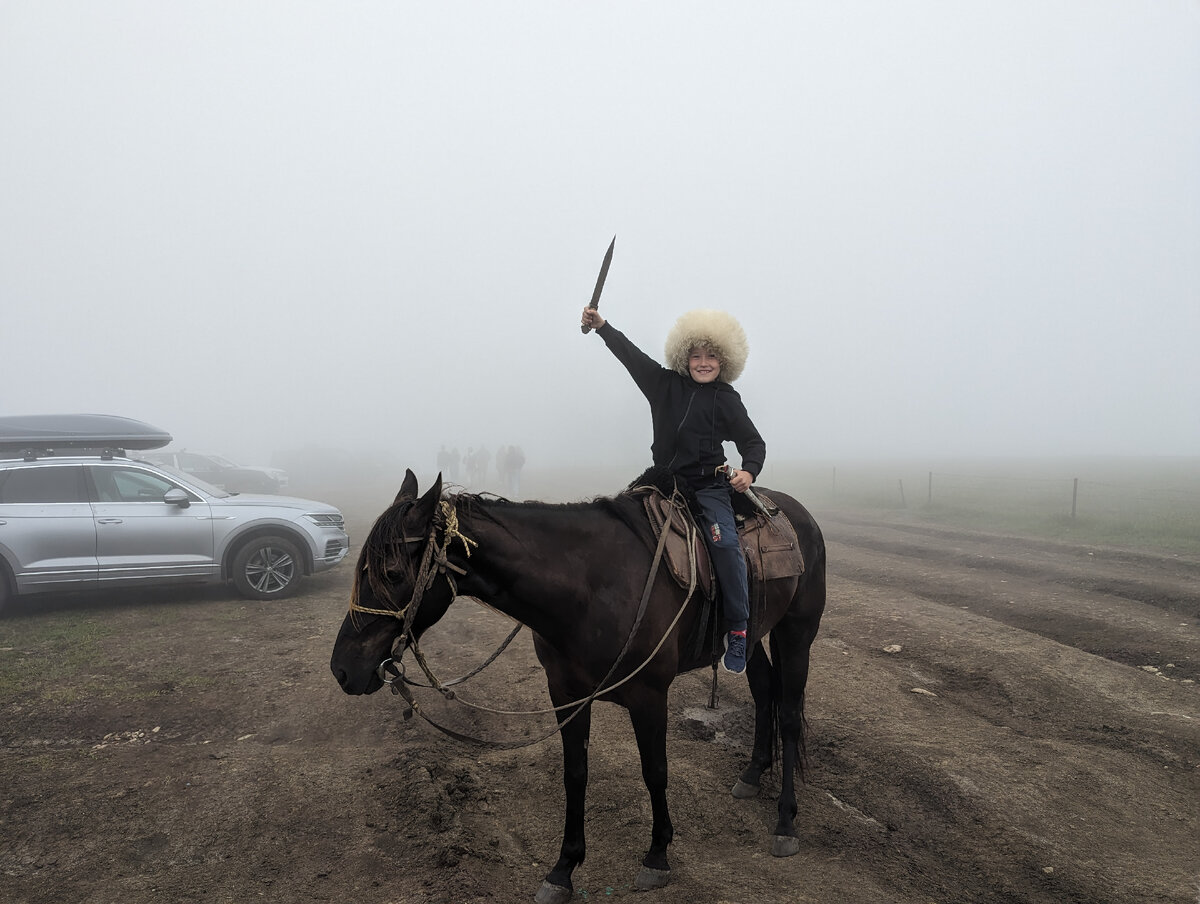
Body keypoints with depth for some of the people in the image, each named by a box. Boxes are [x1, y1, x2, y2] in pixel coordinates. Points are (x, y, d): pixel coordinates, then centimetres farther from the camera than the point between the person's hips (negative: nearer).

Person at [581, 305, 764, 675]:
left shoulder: (726, 399, -1)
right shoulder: (665, 384, 7)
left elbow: (753, 441, -3)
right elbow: (631, 354, 14)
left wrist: (748, 470, -23)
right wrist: (602, 326, 14)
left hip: (708, 487, -4)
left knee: (723, 542, -26)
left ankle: (738, 630, -18)